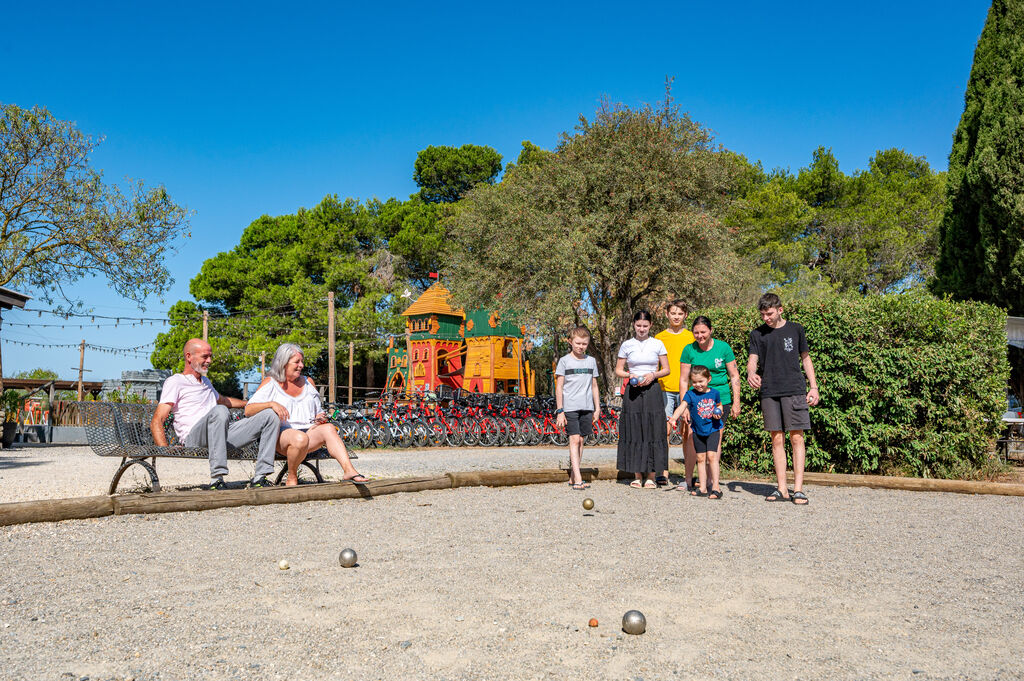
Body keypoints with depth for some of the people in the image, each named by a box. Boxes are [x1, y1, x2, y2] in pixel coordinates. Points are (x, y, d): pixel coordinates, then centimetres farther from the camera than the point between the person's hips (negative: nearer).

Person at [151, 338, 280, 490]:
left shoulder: (205, 381, 32)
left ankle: (260, 477, -17)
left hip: (223, 433, 8)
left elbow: (223, 400, 52)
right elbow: (156, 422, -4)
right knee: (219, 411, -40)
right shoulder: (175, 382, 6)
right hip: (193, 438, -8)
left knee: (271, 416, -6)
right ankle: (216, 480, -42)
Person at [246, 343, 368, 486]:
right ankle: (291, 478, -15)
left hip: (309, 432, 4)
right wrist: (271, 404, -19)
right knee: (300, 438, -38)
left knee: (328, 428, -28)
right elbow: (248, 410, -3)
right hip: (281, 435, -4)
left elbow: (318, 412, 28)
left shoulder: (308, 382, 21)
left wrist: (321, 418, 3)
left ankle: (348, 470, -41)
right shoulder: (270, 383, 7)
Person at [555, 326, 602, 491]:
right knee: (574, 440, -12)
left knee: (580, 441, 6)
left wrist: (597, 408, 12)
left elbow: (594, 386, 17)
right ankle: (578, 479, -16)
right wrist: (560, 411, -7)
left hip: (587, 408, 4)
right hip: (570, 407, -4)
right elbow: (559, 387, -2)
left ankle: (572, 477, 14)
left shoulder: (591, 361, 12)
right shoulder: (564, 361, 0)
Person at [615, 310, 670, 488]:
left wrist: (653, 375, -10)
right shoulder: (626, 345, 6)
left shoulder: (658, 344, 5)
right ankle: (638, 476, 9)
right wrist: (630, 376, -10)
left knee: (652, 432, -4)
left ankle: (651, 476, 3)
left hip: (652, 391, 0)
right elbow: (618, 370, 9)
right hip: (632, 392, 1)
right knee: (633, 432, 0)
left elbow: (666, 369, 8)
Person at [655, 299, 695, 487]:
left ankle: (689, 477, 4)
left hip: (687, 389, -1)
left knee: (688, 433, -1)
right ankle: (663, 474, -1)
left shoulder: (691, 337, 9)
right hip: (664, 389, 1)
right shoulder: (659, 338, 12)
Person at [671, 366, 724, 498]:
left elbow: (719, 405, 17)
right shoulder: (690, 394, -7)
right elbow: (682, 406, -22)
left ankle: (715, 486, -8)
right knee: (700, 458, 6)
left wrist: (719, 412, -5)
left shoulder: (714, 393, -2)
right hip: (698, 430, 1)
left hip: (713, 429, -1)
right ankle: (703, 487, 15)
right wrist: (674, 417, -39)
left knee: (711, 455, -13)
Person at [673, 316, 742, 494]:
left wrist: (736, 403, 3)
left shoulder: (723, 347, 1)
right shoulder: (689, 350, 3)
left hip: (720, 399, 0)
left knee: (715, 440, -1)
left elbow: (734, 376, 7)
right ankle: (688, 481, 6)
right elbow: (683, 380, 6)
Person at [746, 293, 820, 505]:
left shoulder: (795, 329, 8)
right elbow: (752, 359, 1)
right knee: (777, 440, 3)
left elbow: (805, 359, 14)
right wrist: (751, 373, -22)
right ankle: (782, 489, 8)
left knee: (796, 438, -4)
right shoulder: (757, 334, 10)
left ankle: (798, 489, -2)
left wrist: (814, 387, 7)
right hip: (769, 392, 2)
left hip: (795, 391, -1)